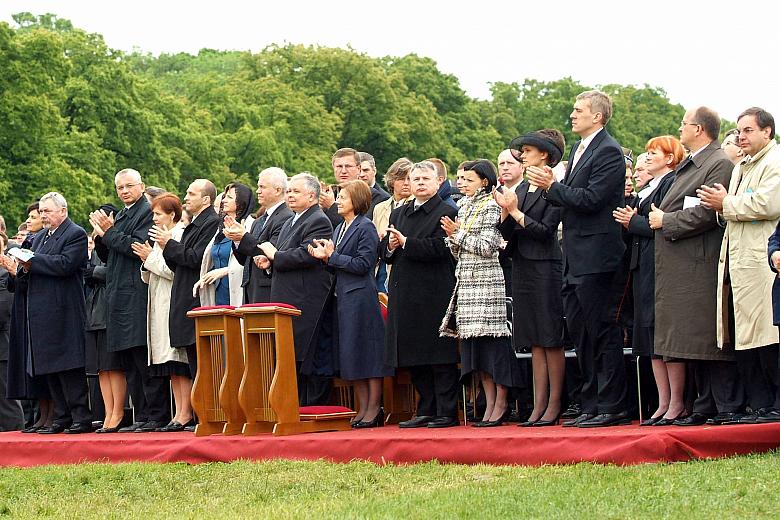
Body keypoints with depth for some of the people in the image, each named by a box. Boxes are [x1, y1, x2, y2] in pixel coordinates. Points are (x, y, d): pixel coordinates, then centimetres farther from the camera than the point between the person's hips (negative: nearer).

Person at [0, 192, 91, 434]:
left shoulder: (76, 235, -6)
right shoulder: (40, 238, 21)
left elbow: (65, 265, -19)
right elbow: (35, 273, 20)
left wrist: (31, 261, -15)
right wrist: (20, 270, -2)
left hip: (63, 312, -9)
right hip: (41, 312, 9)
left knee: (68, 367, -9)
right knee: (49, 368, 8)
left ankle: (81, 418, -6)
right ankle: (62, 418, 11)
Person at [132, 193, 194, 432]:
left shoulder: (180, 235, -8)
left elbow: (176, 271, -17)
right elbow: (148, 278, 21)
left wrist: (151, 258, -9)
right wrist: (146, 262, 2)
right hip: (160, 307, 9)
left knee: (179, 362, -10)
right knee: (172, 367, 7)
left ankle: (185, 413, -8)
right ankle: (179, 413, 8)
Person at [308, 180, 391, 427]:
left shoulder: (366, 228, -9)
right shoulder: (340, 228, 17)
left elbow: (363, 264, -16)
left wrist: (332, 256, -14)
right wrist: (324, 256, 0)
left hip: (361, 297, -9)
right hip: (342, 297, 9)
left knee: (367, 351, -4)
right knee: (351, 356, 9)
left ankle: (374, 408, 1)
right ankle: (363, 408, 13)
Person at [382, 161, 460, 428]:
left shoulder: (447, 213, -4)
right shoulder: (399, 214, 19)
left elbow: (439, 248, -16)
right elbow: (383, 250, 19)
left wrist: (405, 243, -16)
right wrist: (390, 246, -3)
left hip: (435, 294, -7)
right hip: (405, 294, 7)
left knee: (440, 357, -5)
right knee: (414, 357, 9)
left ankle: (447, 412, -2)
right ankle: (426, 411, 16)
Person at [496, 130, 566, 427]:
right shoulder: (522, 189, 15)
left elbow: (546, 230, -14)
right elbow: (508, 234, 12)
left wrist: (516, 212, -13)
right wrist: (505, 212, -5)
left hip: (545, 267, -8)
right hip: (522, 267, 8)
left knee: (551, 340, -4)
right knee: (535, 342, 7)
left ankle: (554, 406, -1)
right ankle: (538, 406, 8)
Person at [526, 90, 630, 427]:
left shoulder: (608, 152, -11)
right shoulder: (579, 149, 18)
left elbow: (590, 198, -20)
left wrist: (552, 187, -15)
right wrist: (552, 186, -1)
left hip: (594, 255, -10)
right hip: (575, 258, 10)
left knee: (601, 330, -6)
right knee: (579, 330, 11)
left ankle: (612, 407, -2)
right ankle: (592, 405, 17)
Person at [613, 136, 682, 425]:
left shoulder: (673, 183, -9)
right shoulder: (647, 188, 22)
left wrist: (633, 222, -9)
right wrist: (629, 219, 1)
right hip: (642, 267, 10)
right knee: (650, 336, 7)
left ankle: (676, 402, -4)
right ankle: (663, 403, 9)